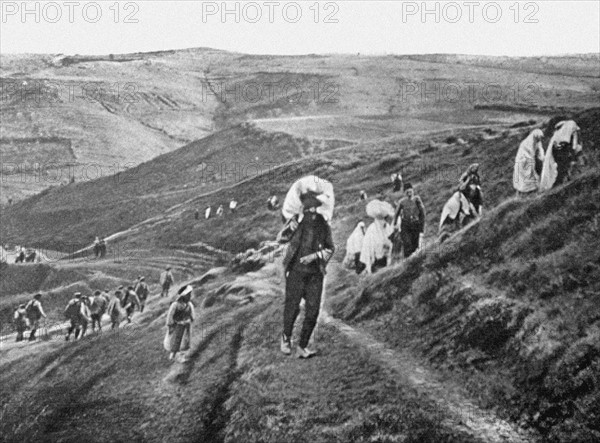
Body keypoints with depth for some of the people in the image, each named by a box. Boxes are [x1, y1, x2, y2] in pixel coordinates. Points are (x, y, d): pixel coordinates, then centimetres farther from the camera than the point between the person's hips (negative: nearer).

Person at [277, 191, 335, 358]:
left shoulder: (323, 226, 1)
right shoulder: (296, 220, -4)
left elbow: (330, 249, 9)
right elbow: (280, 238, -12)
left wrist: (315, 255, -8)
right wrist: (291, 227, -30)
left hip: (315, 274, 2)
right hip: (295, 271, -2)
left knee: (313, 310, -1)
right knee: (292, 307, -1)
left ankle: (303, 346, 12)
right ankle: (286, 336, 27)